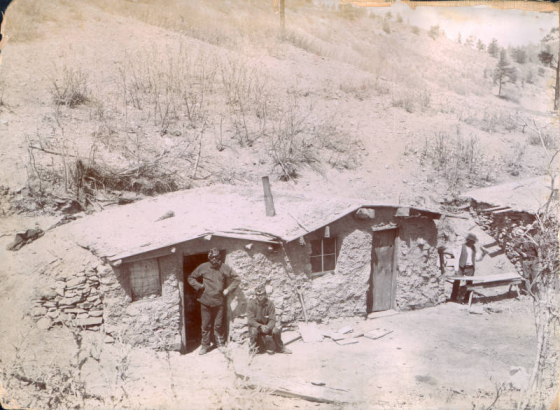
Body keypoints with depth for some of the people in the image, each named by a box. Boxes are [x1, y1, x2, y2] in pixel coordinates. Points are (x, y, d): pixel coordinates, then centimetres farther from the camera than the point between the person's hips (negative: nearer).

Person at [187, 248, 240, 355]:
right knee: (206, 325, 7)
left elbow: (236, 279, 7)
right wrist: (199, 286, -4)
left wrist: (228, 290, -2)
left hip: (219, 302, 0)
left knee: (218, 325, 7)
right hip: (205, 302, 0)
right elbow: (191, 278, 10)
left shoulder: (224, 268, 0)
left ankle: (220, 344, 24)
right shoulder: (203, 267, 0)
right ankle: (205, 345, 21)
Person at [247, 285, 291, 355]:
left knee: (276, 331, -26)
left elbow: (272, 320, -12)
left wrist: (268, 327, -34)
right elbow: (250, 320, -17)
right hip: (255, 326, -1)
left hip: (267, 326, 2)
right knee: (254, 331, -35)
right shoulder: (251, 304, -11)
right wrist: (260, 326, -33)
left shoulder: (270, 304, -8)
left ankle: (279, 348, 1)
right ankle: (252, 347, -4)